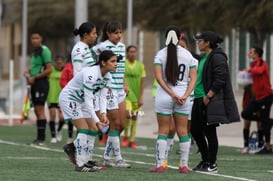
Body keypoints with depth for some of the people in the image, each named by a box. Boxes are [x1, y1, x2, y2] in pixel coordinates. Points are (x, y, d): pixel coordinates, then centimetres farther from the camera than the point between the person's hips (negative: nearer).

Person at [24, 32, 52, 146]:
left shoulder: (44, 51, -10)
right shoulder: (34, 52, 17)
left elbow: (49, 70, -16)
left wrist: (34, 78, -15)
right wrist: (28, 73, 9)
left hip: (41, 82, -9)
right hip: (34, 84, 9)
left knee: (40, 110, -11)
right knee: (37, 111, 9)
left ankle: (41, 138, -11)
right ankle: (40, 138, 13)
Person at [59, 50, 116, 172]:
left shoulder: (107, 76, -5)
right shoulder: (91, 74, -32)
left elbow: (103, 96, -4)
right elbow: (88, 100, -32)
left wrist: (103, 114, -20)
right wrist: (96, 121, -32)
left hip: (80, 100, 9)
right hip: (68, 97, -9)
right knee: (84, 129, -16)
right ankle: (80, 165, -14)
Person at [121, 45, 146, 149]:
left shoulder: (140, 66, 5)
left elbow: (142, 83, 7)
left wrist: (140, 97, 1)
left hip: (136, 95, 3)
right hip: (126, 94, -3)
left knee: (134, 117, 5)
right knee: (128, 114, -19)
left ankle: (132, 140, 13)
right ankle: (125, 136, 2)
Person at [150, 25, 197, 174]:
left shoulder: (161, 54, -2)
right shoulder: (187, 54, 3)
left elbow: (159, 77, -10)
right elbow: (193, 78, -2)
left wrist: (172, 94, -10)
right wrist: (185, 95, -8)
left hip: (164, 97, -1)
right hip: (183, 98, 1)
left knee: (163, 131, 3)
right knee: (183, 131, 6)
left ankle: (159, 164, 1)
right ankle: (184, 165, 7)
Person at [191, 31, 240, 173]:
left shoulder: (217, 57, -13)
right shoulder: (205, 58, 17)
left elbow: (220, 80, -19)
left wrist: (208, 96, -21)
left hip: (211, 101, -10)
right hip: (199, 100, 10)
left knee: (209, 132, -4)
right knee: (195, 130, 11)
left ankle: (212, 165, 4)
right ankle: (205, 160, 23)